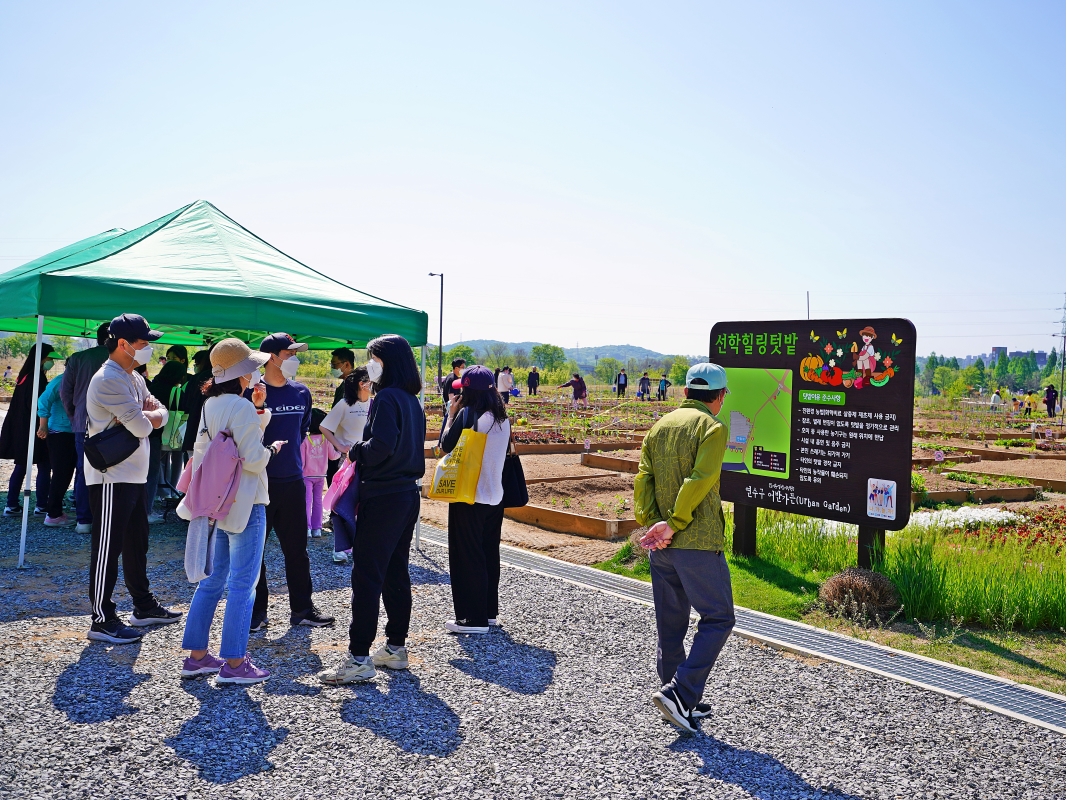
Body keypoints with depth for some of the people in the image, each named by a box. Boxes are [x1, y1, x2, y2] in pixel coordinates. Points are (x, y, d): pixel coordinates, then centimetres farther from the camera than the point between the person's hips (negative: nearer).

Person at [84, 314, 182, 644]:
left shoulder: (134, 379, 14)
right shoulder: (109, 379, -18)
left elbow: (161, 415, 9)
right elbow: (142, 426, -23)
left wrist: (145, 416, -12)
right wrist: (146, 417, -1)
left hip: (133, 475, 10)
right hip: (110, 477, -10)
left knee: (137, 543, 17)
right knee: (107, 549, -3)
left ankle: (144, 606, 28)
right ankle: (102, 620, 5)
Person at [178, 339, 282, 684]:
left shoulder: (210, 406, 10)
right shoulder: (242, 408, -17)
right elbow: (252, 459, -20)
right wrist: (273, 449, -1)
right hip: (245, 504, -9)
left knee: (213, 580, 16)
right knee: (242, 583, -1)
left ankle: (196, 656, 22)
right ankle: (234, 664, 4)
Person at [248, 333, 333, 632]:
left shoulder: (301, 393, 7)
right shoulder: (252, 392, -9)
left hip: (293, 481, 5)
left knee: (296, 548, 12)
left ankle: (302, 608, 23)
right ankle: (257, 611, 18)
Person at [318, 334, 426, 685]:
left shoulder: (386, 398, -14)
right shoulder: (412, 400, 13)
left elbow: (381, 445, -26)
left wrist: (356, 451, -8)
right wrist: (364, 453, 11)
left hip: (382, 498, -9)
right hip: (407, 495, 9)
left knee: (367, 576, -4)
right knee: (396, 573, 15)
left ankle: (359, 658, 0)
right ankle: (396, 648, 23)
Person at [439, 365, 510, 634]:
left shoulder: (467, 414, -14)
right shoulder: (503, 418, 7)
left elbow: (446, 445, -9)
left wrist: (452, 415, 3)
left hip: (470, 496, -7)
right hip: (495, 496, 7)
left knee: (466, 555, 1)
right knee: (489, 554, 15)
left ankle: (473, 618, 5)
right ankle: (489, 612, 24)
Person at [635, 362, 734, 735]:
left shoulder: (659, 426, 12)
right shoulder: (712, 427, -8)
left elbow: (642, 479, 2)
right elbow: (699, 481, -19)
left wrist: (654, 522, -6)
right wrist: (674, 523, -15)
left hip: (661, 545, 7)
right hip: (698, 542, -7)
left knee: (670, 623, 14)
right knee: (718, 619, 4)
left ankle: (682, 703, 23)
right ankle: (679, 692, -5)